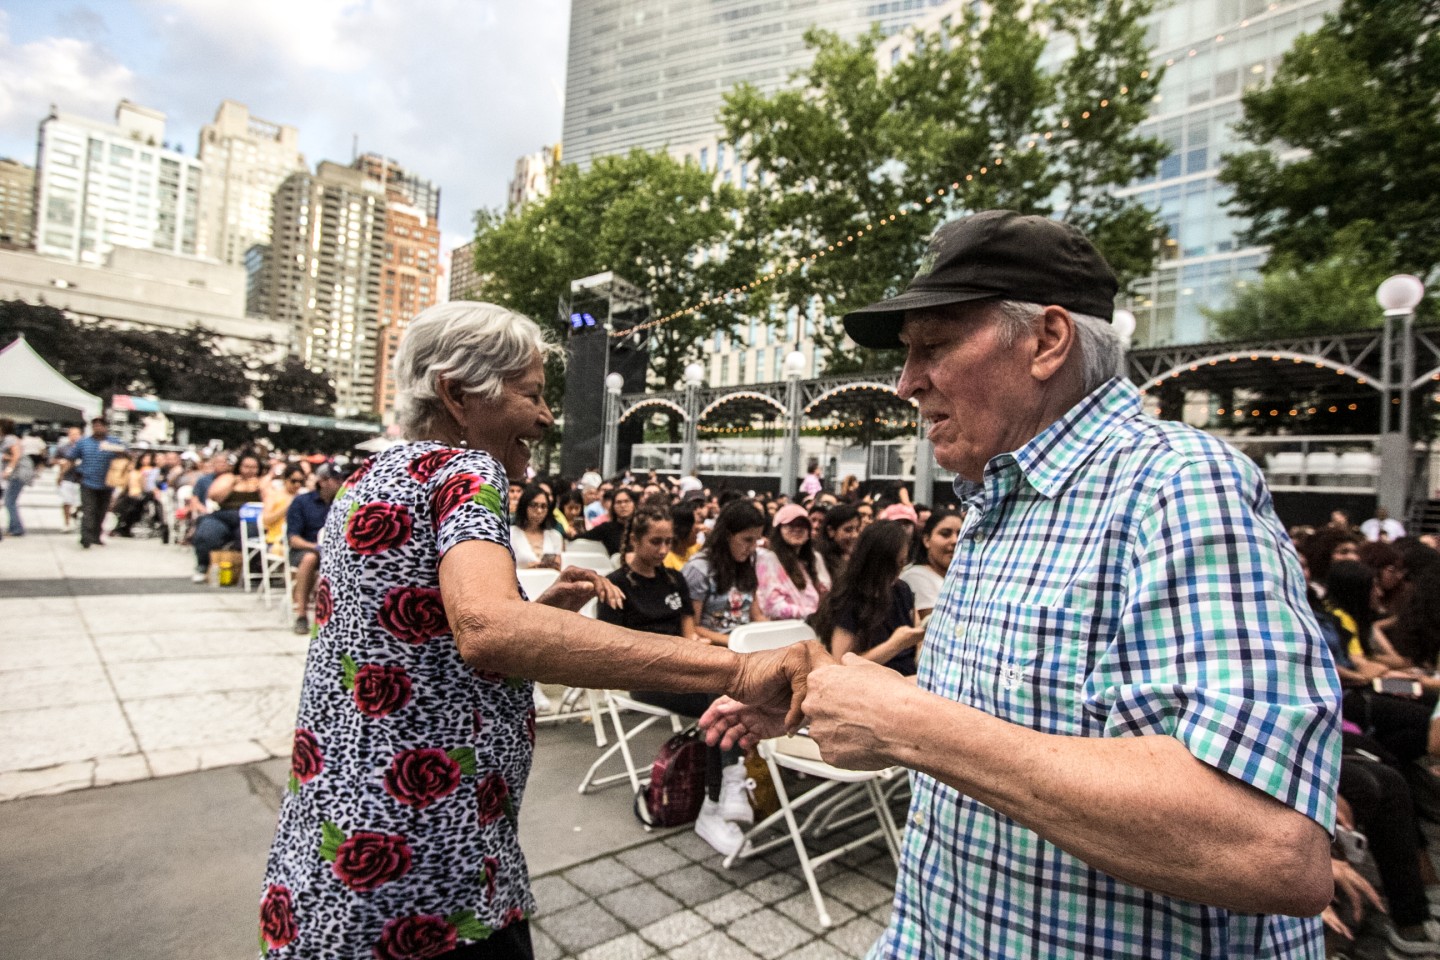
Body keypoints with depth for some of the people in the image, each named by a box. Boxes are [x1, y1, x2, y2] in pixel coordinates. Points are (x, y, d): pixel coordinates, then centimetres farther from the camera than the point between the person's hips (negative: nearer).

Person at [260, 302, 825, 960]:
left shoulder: (368, 481, 11)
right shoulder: (463, 470, -18)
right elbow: (486, 628, -39)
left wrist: (541, 608, 7)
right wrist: (735, 670, -43)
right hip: (425, 881, -9)